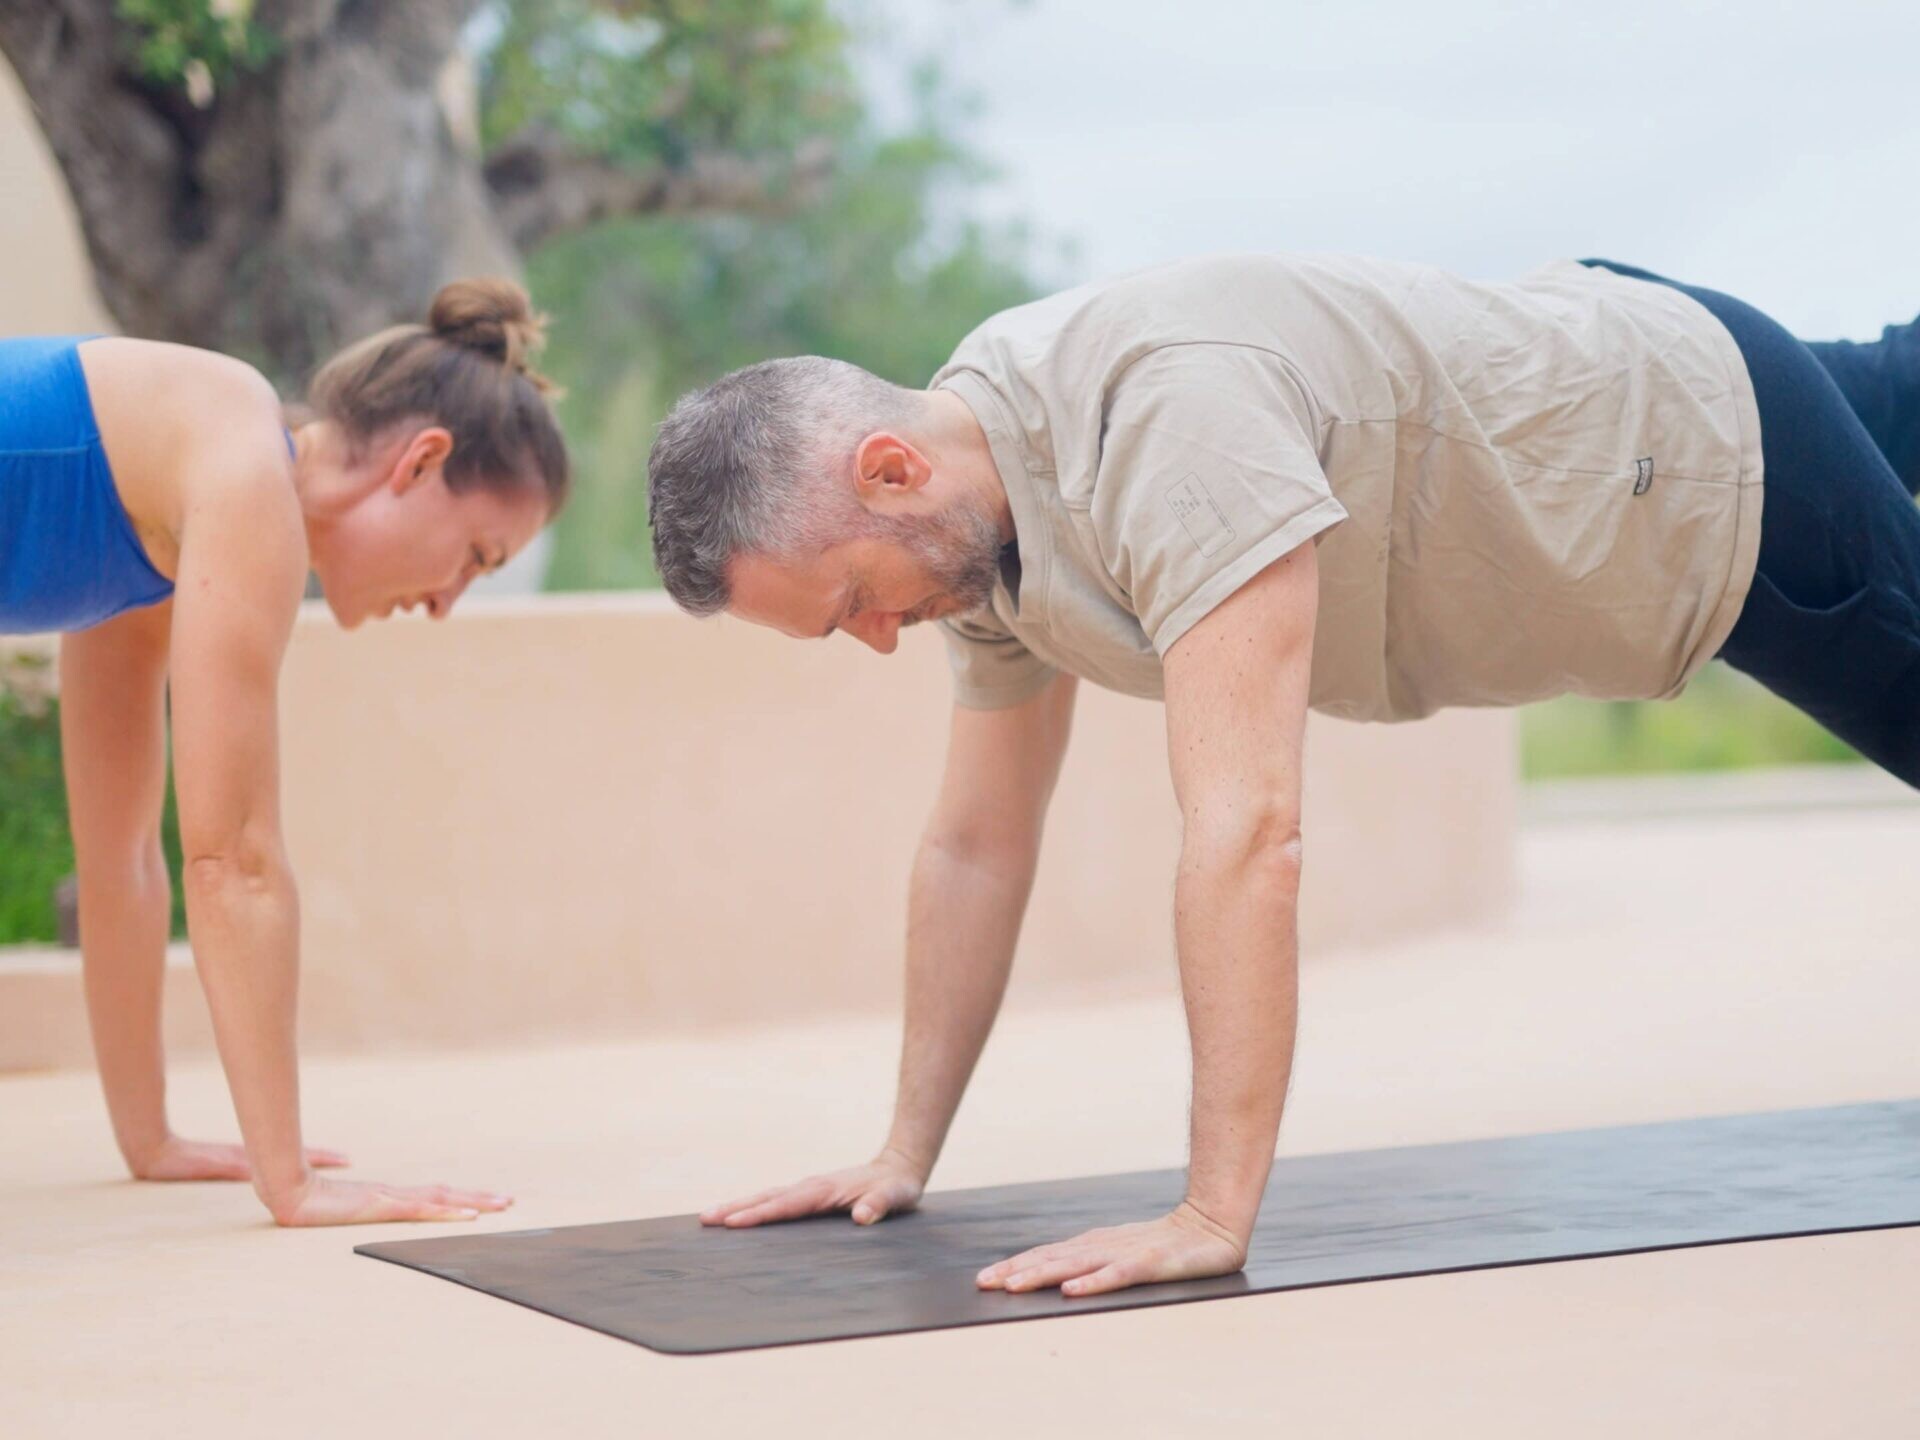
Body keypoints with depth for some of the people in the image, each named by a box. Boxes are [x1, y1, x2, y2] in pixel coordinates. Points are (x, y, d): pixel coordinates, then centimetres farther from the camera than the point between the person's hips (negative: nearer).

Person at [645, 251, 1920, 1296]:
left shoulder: (1168, 417, -44)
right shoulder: (978, 498, -15)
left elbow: (1250, 829, -49)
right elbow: (978, 845, -5)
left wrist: (1213, 1217, -48)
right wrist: (907, 1152, -6)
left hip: (1715, 458, -7)